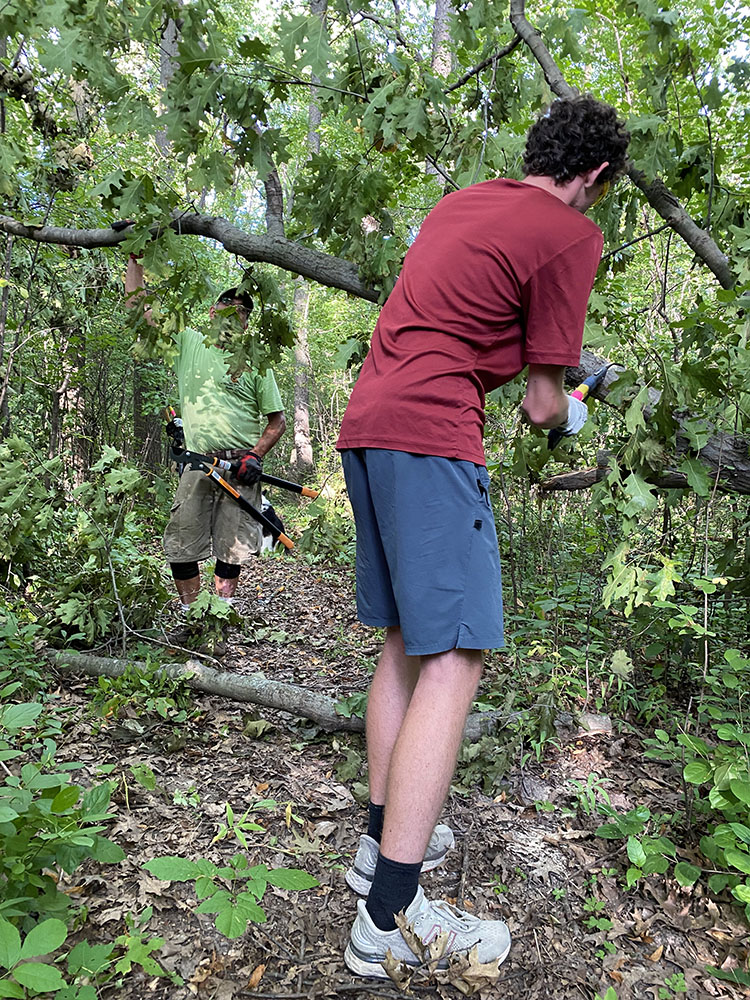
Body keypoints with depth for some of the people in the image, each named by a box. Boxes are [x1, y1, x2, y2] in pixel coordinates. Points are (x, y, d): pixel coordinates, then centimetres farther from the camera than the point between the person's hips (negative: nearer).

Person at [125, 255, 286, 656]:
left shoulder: (255, 363, 6)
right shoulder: (187, 342, 11)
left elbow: (277, 420, 6)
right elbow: (137, 302, 15)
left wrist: (256, 455, -8)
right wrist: (135, 255, 11)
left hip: (239, 467, -1)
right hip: (197, 463, 2)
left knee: (230, 552, -1)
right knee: (181, 547, -1)